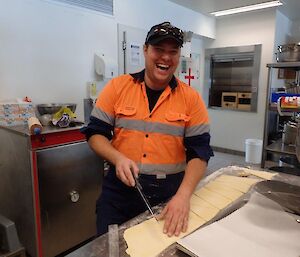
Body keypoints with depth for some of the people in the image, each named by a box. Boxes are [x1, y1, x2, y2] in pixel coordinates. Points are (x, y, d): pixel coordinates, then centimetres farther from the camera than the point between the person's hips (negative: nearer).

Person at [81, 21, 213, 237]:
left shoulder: (191, 98, -5)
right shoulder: (117, 87, -4)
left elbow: (200, 151, -7)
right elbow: (95, 133, -1)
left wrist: (183, 195, -19)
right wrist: (118, 158, -19)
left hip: (170, 192, 1)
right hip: (120, 188, 0)